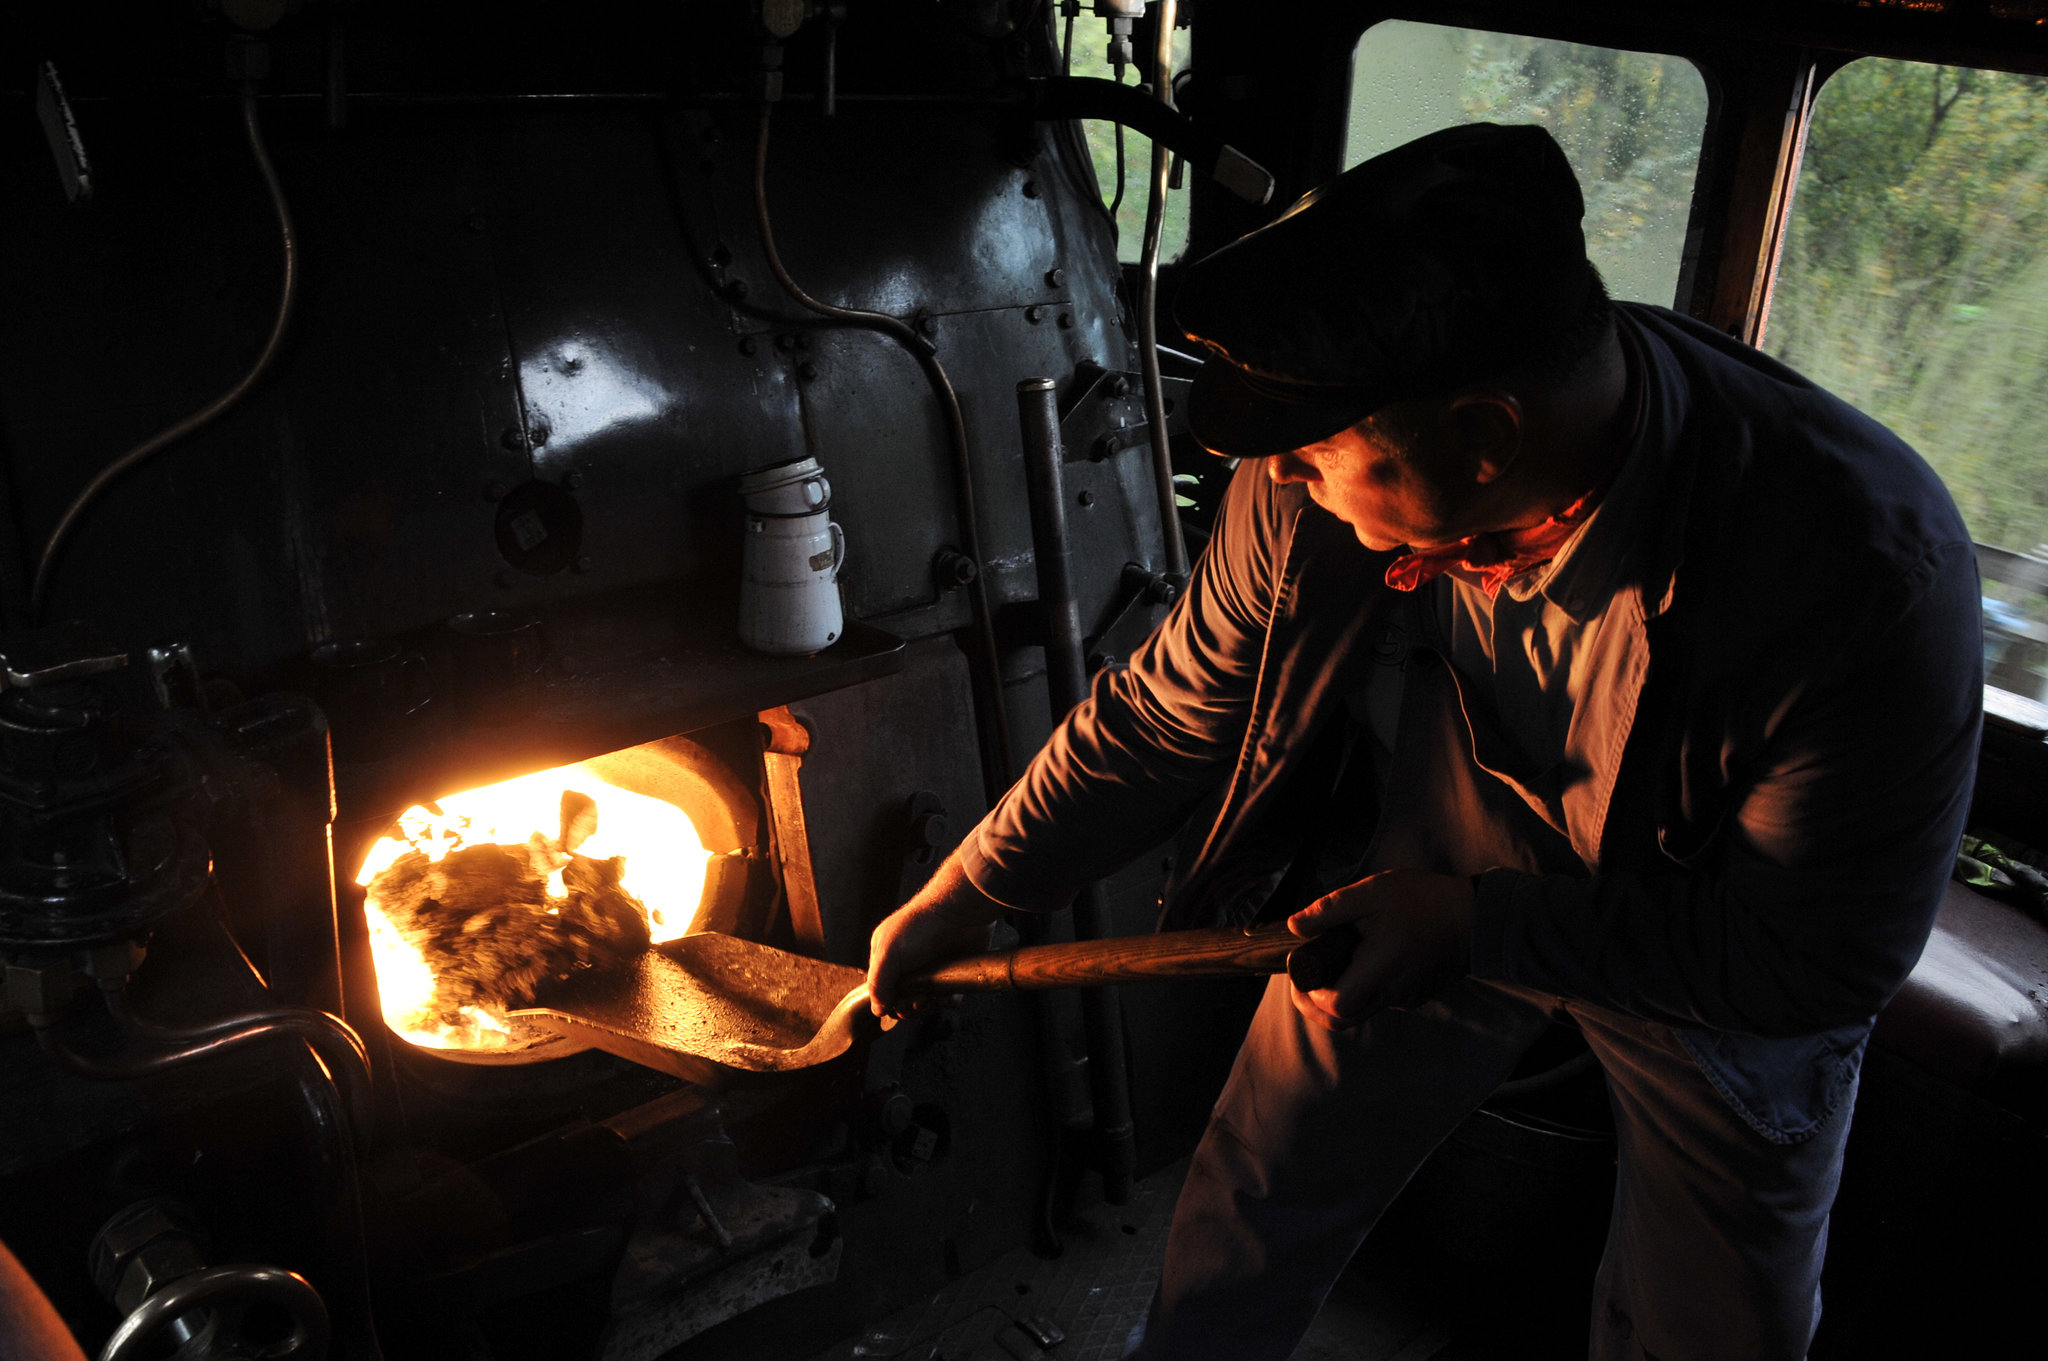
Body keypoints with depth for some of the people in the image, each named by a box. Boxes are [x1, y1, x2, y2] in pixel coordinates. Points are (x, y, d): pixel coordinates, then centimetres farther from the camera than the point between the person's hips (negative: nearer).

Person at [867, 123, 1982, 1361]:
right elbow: (1171, 712, -10)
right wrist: (969, 895, -3)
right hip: (1441, 884, 3)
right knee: (1244, 1231, 11)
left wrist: (1485, 928, -31)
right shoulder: (1313, 483, -27)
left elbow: (1826, 954, -26)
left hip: (1724, 957, -2)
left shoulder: (1874, 573, -37)